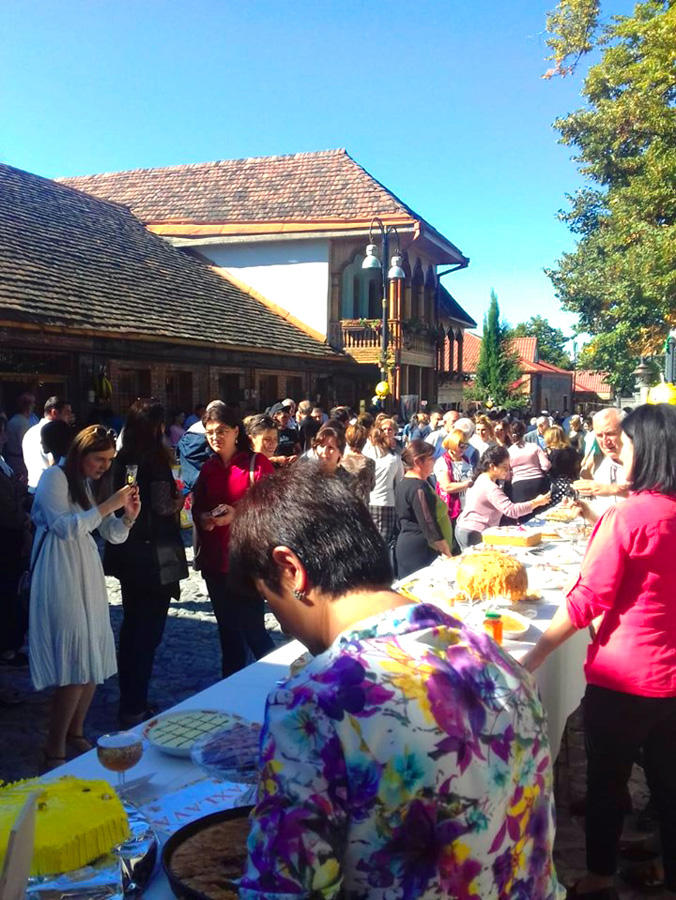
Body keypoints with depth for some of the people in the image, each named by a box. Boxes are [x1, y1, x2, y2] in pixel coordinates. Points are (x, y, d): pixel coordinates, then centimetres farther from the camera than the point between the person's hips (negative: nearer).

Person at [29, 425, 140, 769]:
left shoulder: (94, 483, 16)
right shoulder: (54, 477, -6)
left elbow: (114, 535, 13)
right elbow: (65, 526, -19)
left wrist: (128, 516, -7)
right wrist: (108, 505, -20)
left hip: (88, 574, 8)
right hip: (60, 577, -8)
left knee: (94, 660, 8)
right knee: (76, 665, -11)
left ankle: (75, 734, 24)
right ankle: (54, 752, -1)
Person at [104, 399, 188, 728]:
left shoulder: (122, 460, 3)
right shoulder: (156, 462, -16)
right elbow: (162, 509, -20)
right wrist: (177, 503, 1)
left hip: (126, 556, 7)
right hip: (154, 559, -7)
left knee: (132, 627, 18)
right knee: (148, 631, 3)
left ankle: (129, 703, 30)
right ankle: (135, 708, 10)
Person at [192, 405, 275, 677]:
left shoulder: (257, 463, -5)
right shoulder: (209, 468, 12)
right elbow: (197, 506, 17)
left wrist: (237, 514, -21)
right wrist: (203, 517, -5)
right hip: (215, 559, 6)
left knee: (251, 627, -5)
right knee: (227, 627, 15)